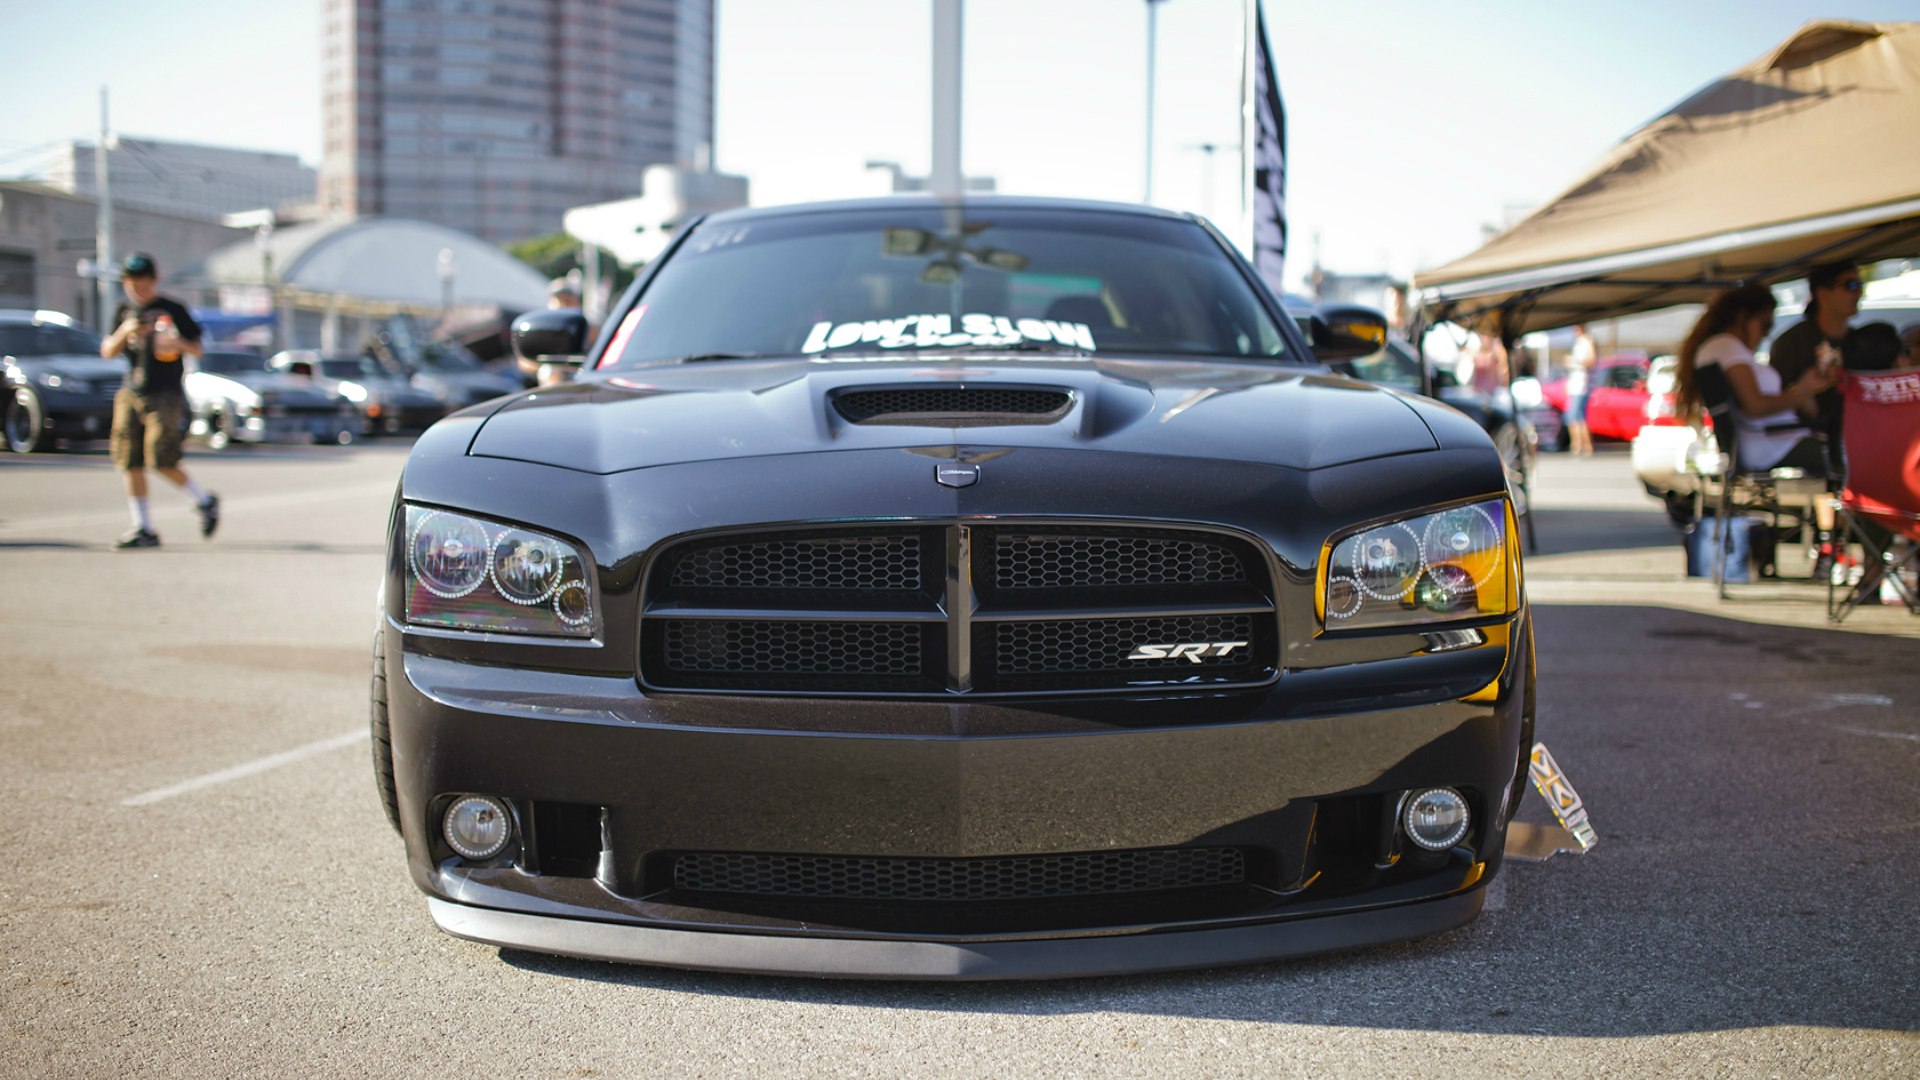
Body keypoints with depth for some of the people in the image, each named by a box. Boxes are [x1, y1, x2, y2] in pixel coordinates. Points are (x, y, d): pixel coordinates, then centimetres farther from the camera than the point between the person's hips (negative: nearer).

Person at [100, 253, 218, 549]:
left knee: (161, 461, -13)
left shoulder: (173, 310, 0)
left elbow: (197, 350, 3)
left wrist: (179, 343, -18)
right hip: (131, 394, 5)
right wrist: (124, 332, -7)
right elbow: (107, 352, 11)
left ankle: (205, 501, 11)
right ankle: (144, 529, 8)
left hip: (166, 394, -5)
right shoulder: (124, 312, 14)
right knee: (130, 464, 1)